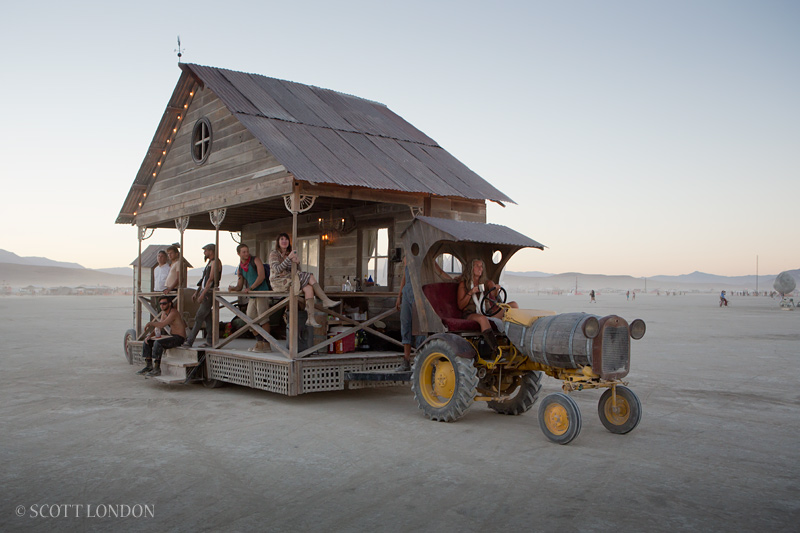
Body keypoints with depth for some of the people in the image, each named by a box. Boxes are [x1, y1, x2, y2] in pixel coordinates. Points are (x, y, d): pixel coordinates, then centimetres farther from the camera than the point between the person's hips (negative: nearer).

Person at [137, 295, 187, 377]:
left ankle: (157, 369, -26)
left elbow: (161, 325, -32)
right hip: (172, 336, 10)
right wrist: (149, 335, -6)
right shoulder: (164, 313, 11)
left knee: (158, 343, -31)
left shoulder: (173, 313, -19)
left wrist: (150, 323, -17)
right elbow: (158, 328, 11)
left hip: (179, 338, -10)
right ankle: (148, 366, 3)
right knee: (147, 341, 5)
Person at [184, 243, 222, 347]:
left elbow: (211, 279, -18)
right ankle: (209, 340, 10)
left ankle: (189, 341, -11)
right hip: (205, 291, 10)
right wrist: (196, 292, 21)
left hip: (210, 292, -10)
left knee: (199, 317, -10)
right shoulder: (209, 263, 20)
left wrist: (203, 294, -22)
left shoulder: (216, 262, -11)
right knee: (207, 317, 8)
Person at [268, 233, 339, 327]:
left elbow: (296, 271, 15)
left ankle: (311, 318, -32)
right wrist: (289, 258, -26)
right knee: (310, 277, -22)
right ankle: (326, 301, -19)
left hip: (289, 280, 6)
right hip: (278, 282, -6)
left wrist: (297, 263, -8)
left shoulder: (289, 253, 19)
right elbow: (277, 270, -19)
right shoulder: (274, 254, -2)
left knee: (308, 288, -24)